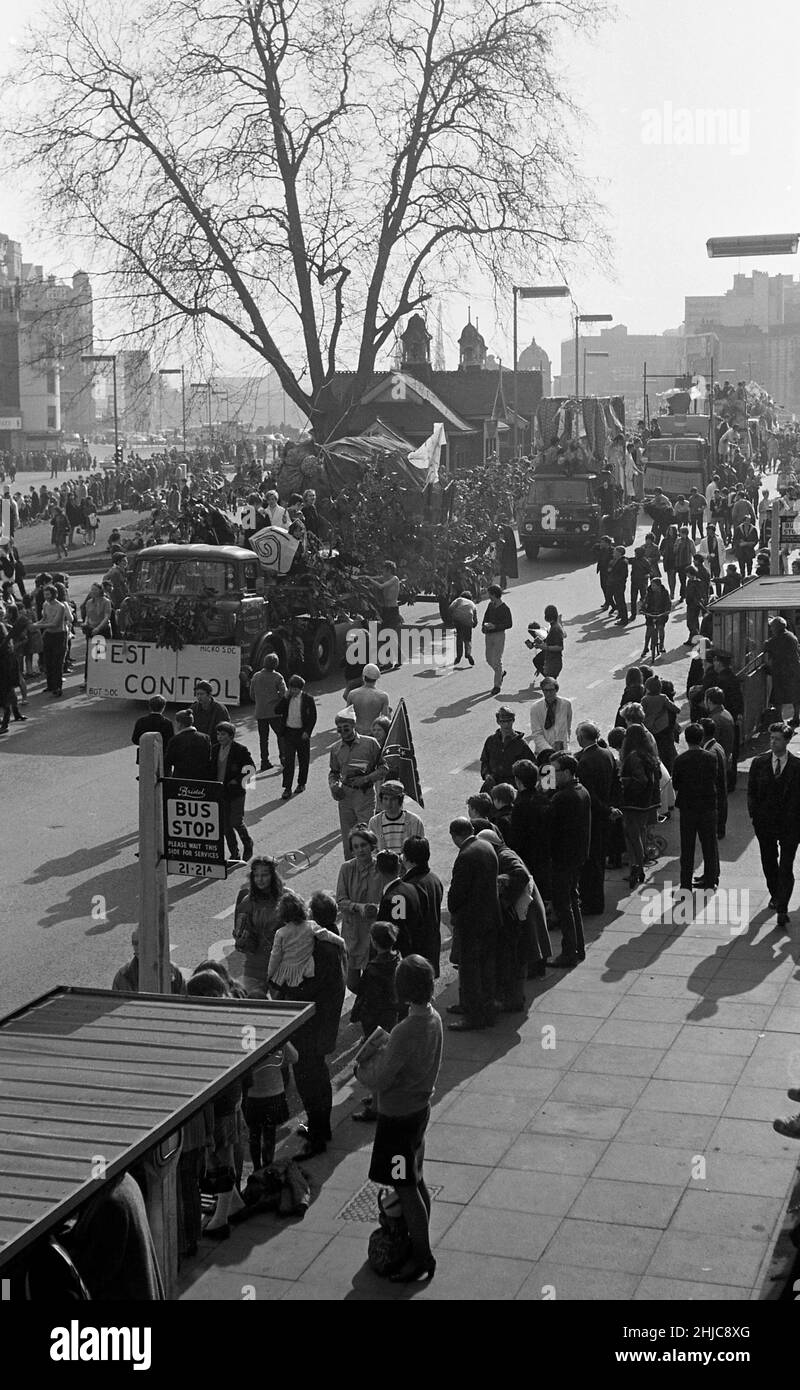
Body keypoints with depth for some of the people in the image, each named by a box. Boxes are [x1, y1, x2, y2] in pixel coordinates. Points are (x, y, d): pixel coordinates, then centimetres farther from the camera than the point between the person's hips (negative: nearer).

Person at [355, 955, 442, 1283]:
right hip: (420, 1106, 9)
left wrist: (360, 1069, -3)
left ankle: (422, 1259, 14)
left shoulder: (405, 1032, -30)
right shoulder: (433, 1018, -3)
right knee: (415, 1182, 20)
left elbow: (379, 1081, -23)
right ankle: (419, 1244, 33)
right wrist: (381, 1053, 2)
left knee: (405, 1189, 4)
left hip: (398, 1116, -9)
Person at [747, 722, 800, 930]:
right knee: (769, 864, 17)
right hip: (765, 823, 3)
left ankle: (782, 910, -8)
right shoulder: (759, 763, 1)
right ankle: (775, 896, 38)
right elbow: (751, 792, 6)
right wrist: (754, 816, -1)